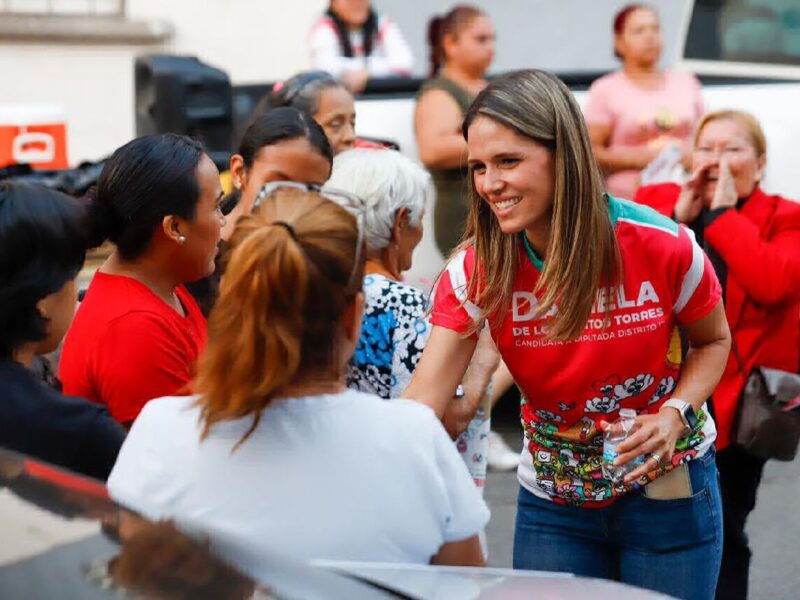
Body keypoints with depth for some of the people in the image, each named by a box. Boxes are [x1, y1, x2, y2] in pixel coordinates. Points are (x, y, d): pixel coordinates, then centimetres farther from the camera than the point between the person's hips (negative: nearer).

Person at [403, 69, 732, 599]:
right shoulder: (476, 272, -16)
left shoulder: (663, 248, -20)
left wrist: (675, 412, -20)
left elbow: (713, 341, 0)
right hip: (553, 503, 1)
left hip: (669, 490, -1)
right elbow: (421, 405, -23)